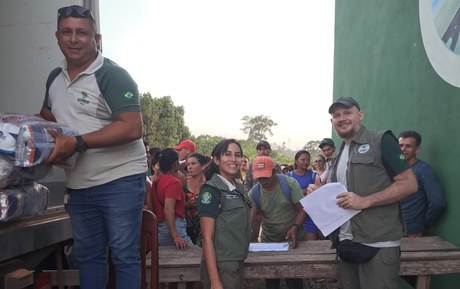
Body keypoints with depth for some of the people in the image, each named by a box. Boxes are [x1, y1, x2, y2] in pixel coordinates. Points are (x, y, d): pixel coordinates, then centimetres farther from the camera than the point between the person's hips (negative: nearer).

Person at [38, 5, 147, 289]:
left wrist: (77, 143, -26)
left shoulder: (112, 75, -13)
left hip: (120, 180, -7)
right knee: (87, 255, 18)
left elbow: (132, 128, -23)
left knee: (124, 256, 2)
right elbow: (47, 117, 29)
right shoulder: (55, 78, 11)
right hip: (79, 185, 8)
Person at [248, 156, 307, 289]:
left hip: (293, 239, -2)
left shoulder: (290, 184, -13)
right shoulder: (253, 193, -7)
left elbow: (302, 209, -11)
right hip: (268, 241, 2)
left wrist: (295, 227, -28)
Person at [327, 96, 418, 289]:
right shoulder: (339, 156, 17)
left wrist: (365, 201, -20)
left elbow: (409, 184, -12)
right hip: (346, 244, 7)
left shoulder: (381, 141, -5)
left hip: (378, 245, -7)